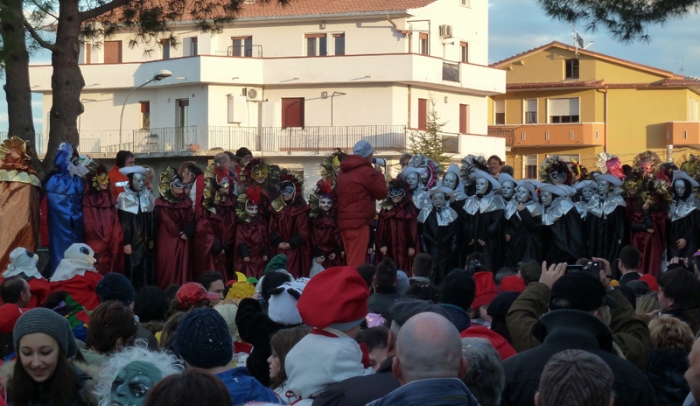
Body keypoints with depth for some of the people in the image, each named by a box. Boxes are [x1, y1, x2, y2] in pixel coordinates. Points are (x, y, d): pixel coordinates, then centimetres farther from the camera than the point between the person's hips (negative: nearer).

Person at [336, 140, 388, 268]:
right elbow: (381, 192, -5)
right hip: (359, 222, -8)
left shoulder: (343, 171, 16)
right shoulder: (366, 171, -9)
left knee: (350, 262, 12)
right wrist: (379, 174, 10)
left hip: (344, 221, 8)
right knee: (356, 263, -8)